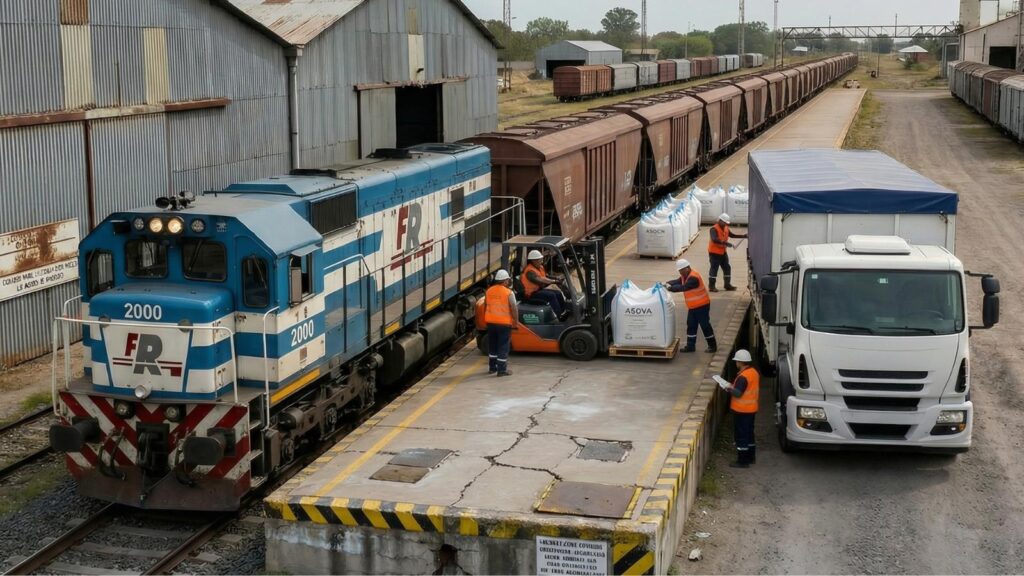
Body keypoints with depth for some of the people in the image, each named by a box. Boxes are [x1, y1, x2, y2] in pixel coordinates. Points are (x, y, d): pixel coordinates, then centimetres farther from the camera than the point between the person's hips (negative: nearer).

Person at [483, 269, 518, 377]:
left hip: (490, 322, 6)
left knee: (492, 345, 17)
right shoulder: (509, 293, -13)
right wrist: (516, 322, -5)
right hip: (504, 323, -6)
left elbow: (485, 306, 14)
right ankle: (502, 370, 1)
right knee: (503, 346, 0)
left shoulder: (489, 291, 5)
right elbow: (514, 309, -15)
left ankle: (492, 368, 24)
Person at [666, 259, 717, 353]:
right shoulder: (685, 276, 5)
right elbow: (677, 281, 0)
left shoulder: (693, 278, -26)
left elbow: (683, 287, -33)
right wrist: (668, 283, -18)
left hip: (701, 305, -9)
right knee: (691, 326, 11)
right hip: (692, 306, 9)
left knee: (705, 325, -1)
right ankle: (690, 346, 18)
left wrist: (670, 288, -34)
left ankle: (712, 346, 9)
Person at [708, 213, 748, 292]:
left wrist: (743, 236, 11)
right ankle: (711, 286, 1)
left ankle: (727, 285, 23)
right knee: (714, 268, -6)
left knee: (727, 268, 12)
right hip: (714, 252, -9)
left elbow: (732, 235, 20)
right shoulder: (714, 229, -19)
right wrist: (725, 243, -43)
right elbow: (714, 239, -34)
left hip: (723, 252, 9)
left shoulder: (726, 228, 8)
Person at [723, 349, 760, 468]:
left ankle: (742, 461, 2)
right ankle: (751, 457, 29)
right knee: (749, 433, 20)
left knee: (741, 435, -1)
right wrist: (734, 387, 11)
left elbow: (738, 393, -27)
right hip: (751, 409, 9)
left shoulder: (743, 377, -24)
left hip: (741, 410, -9)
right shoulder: (754, 372, 5)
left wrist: (729, 388, -9)